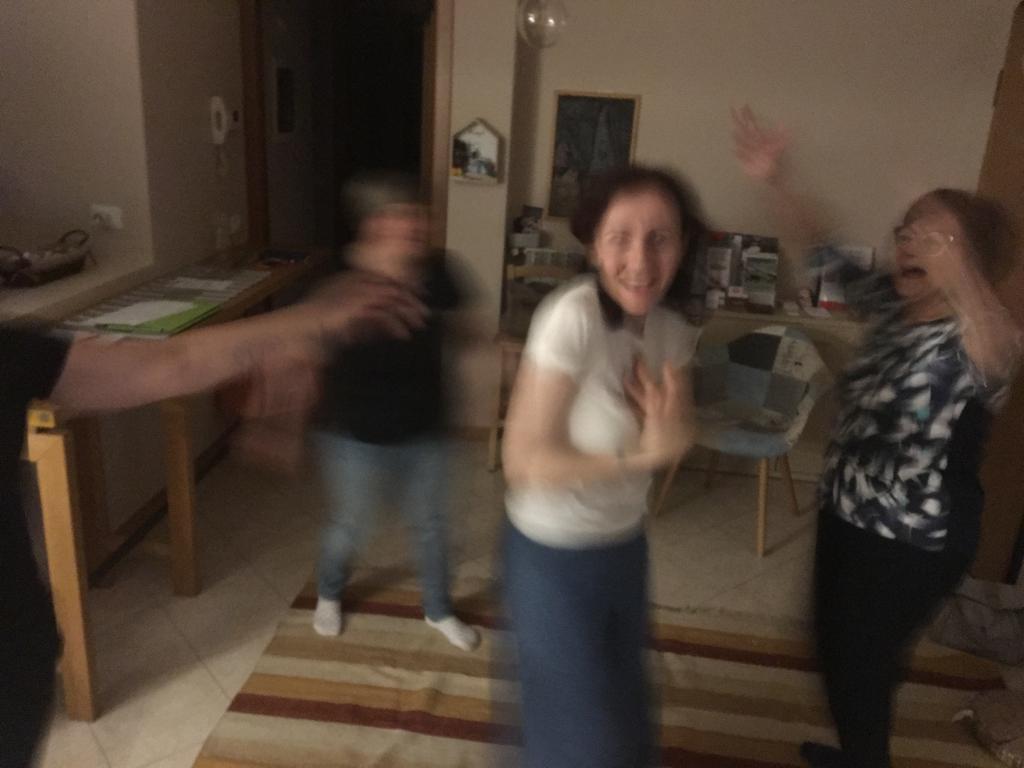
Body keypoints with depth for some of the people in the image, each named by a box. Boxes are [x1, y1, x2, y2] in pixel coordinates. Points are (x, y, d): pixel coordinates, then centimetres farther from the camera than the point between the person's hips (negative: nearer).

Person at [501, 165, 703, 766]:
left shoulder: (672, 329, -7)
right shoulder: (573, 317, -28)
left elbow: (678, 438, 1)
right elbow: (525, 460, -27)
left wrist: (671, 429, -22)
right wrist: (643, 457, -25)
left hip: (627, 543, 7)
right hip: (555, 554, -6)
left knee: (623, 699, 28)